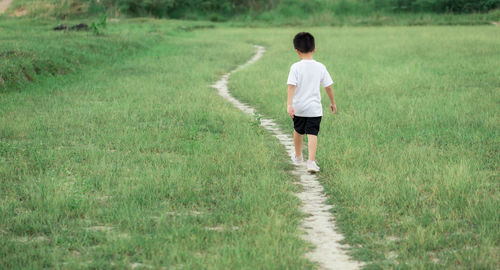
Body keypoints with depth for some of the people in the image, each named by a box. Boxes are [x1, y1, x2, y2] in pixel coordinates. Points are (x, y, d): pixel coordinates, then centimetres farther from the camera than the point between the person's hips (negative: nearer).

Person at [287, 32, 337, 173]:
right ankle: (311, 161, -19)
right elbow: (328, 86, 4)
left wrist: (289, 104, -21)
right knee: (312, 134, -3)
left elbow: (291, 86, -18)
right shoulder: (320, 67, -3)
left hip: (298, 107, 0)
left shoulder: (296, 67, -10)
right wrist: (332, 103, 16)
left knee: (298, 131, 20)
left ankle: (298, 156, 40)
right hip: (314, 108, 0)